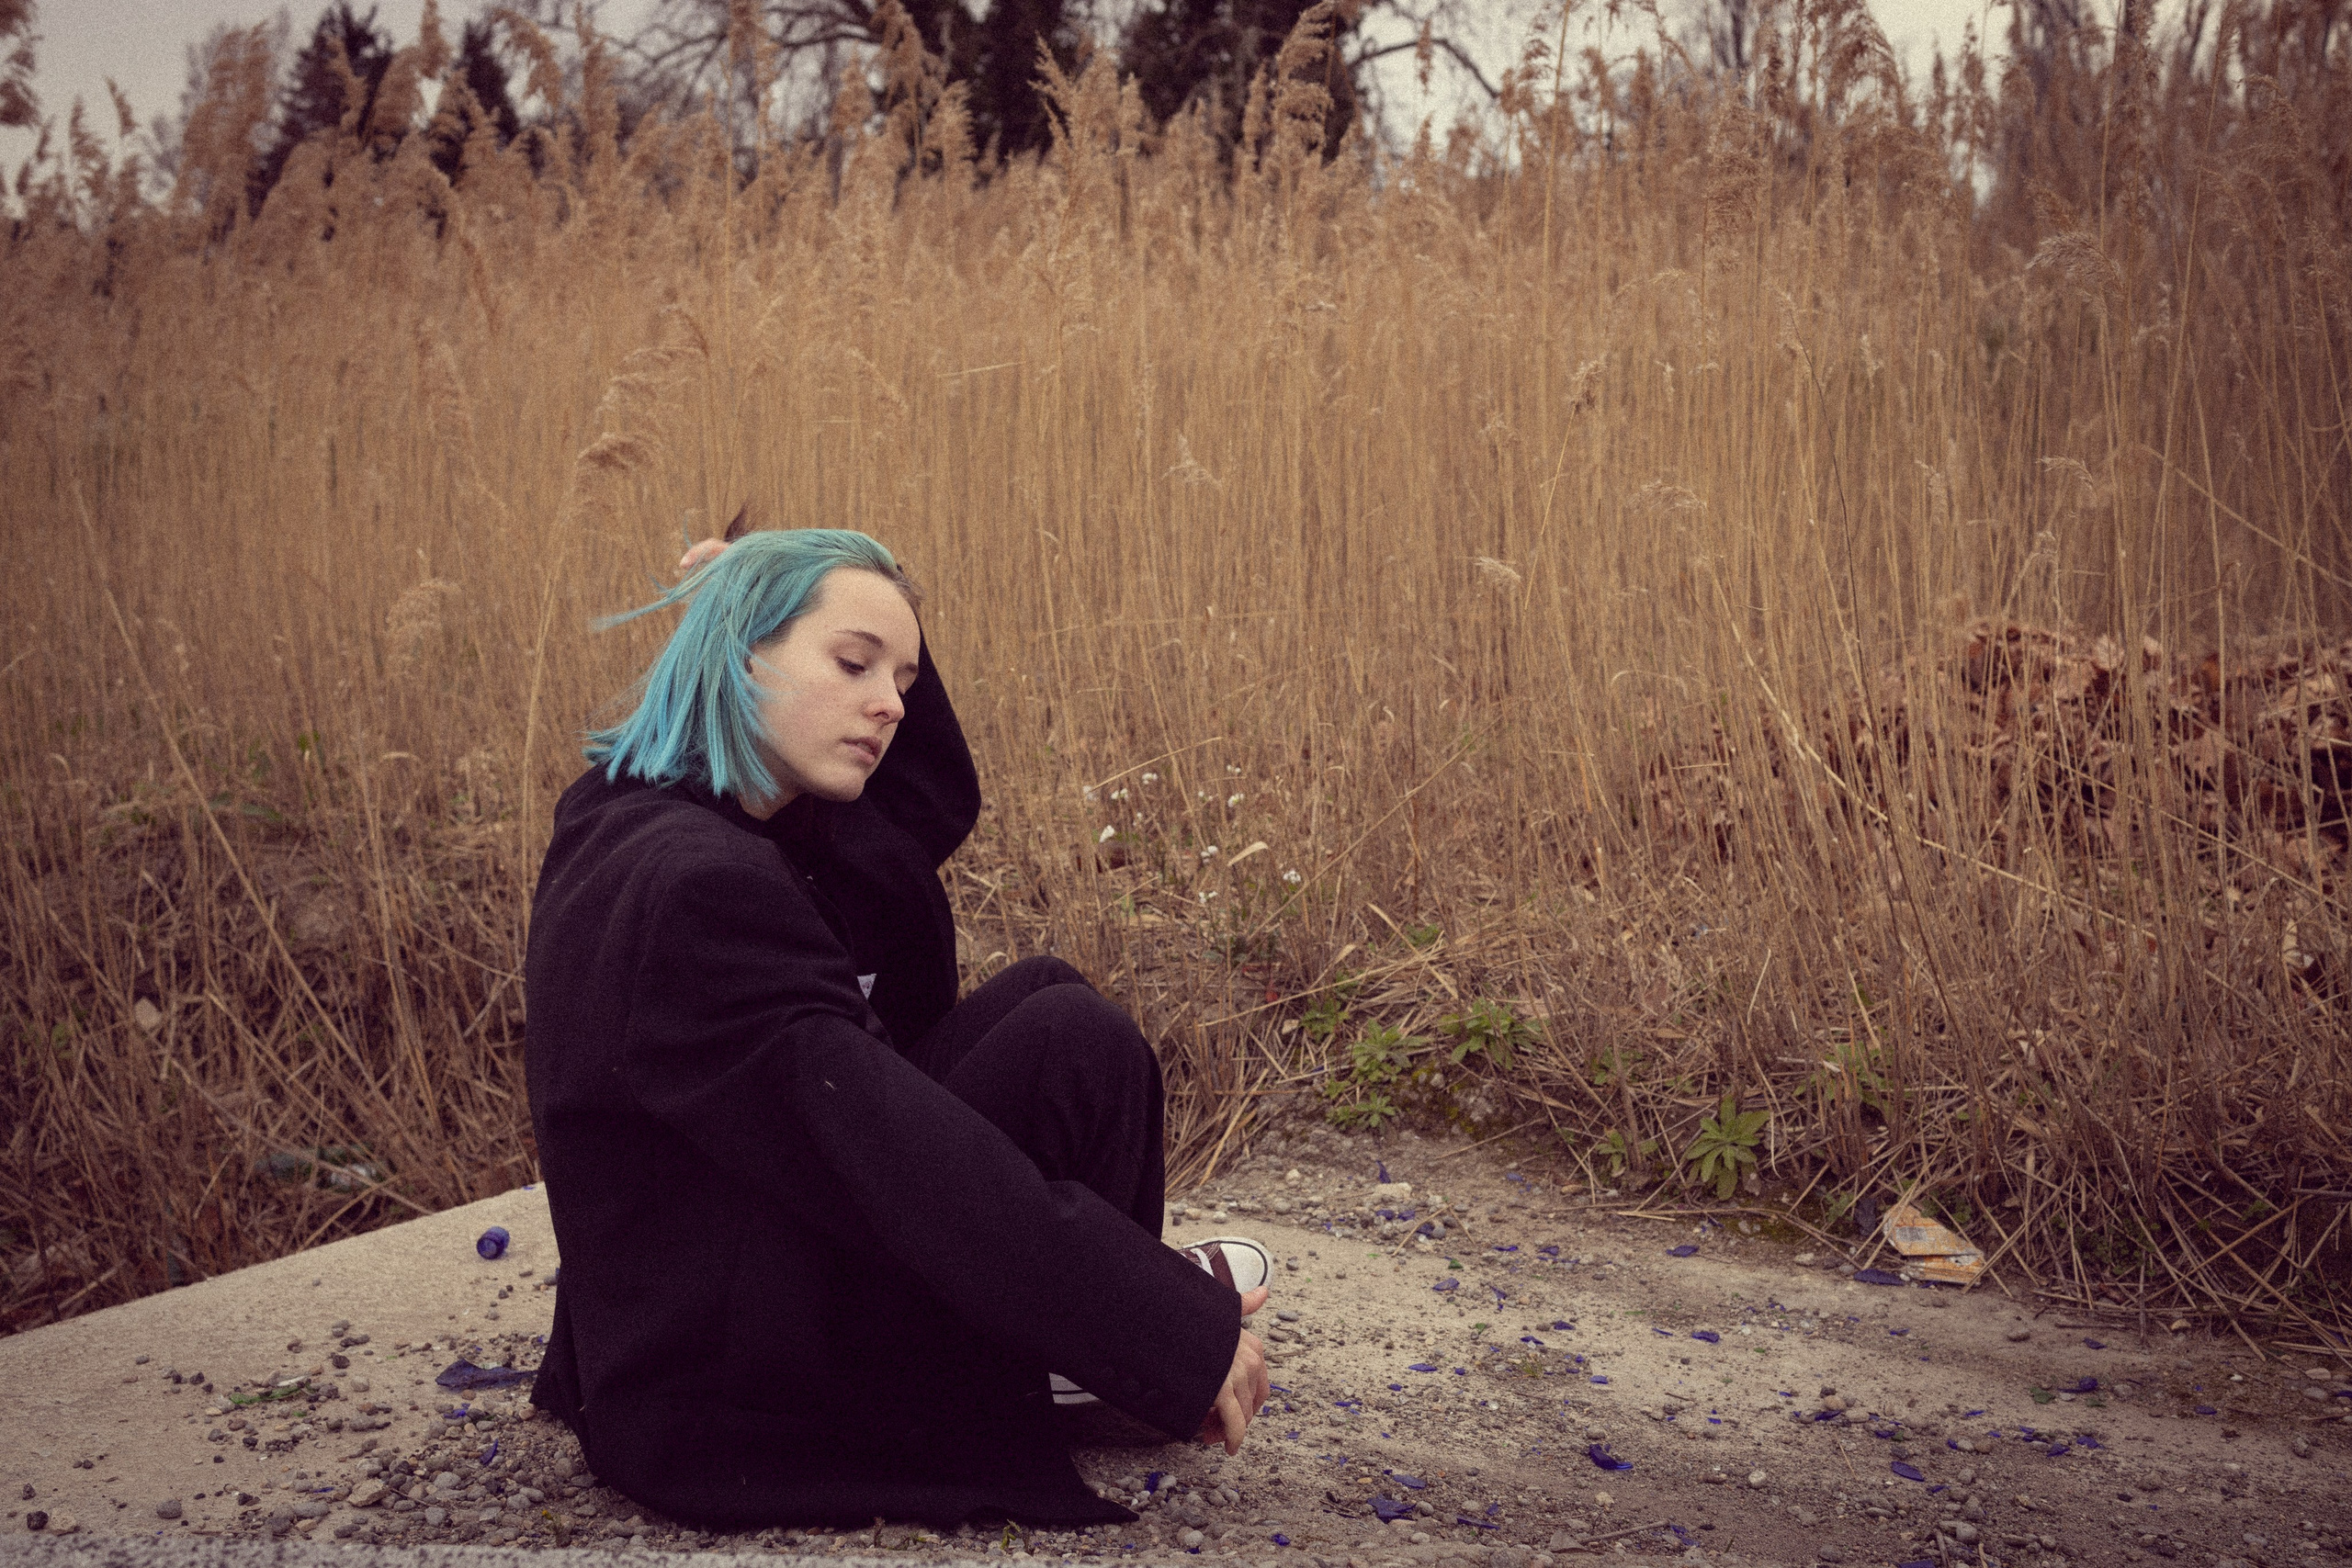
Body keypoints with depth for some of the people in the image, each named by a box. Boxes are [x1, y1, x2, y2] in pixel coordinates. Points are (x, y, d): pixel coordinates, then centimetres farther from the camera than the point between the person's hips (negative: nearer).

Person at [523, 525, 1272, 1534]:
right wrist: (1191, 1336, -25)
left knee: (1043, 994, 10)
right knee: (1077, 1045, -13)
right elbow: (900, 1168, -29)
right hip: (721, 1403, -10)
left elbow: (939, 802, 17)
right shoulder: (687, 890, -26)